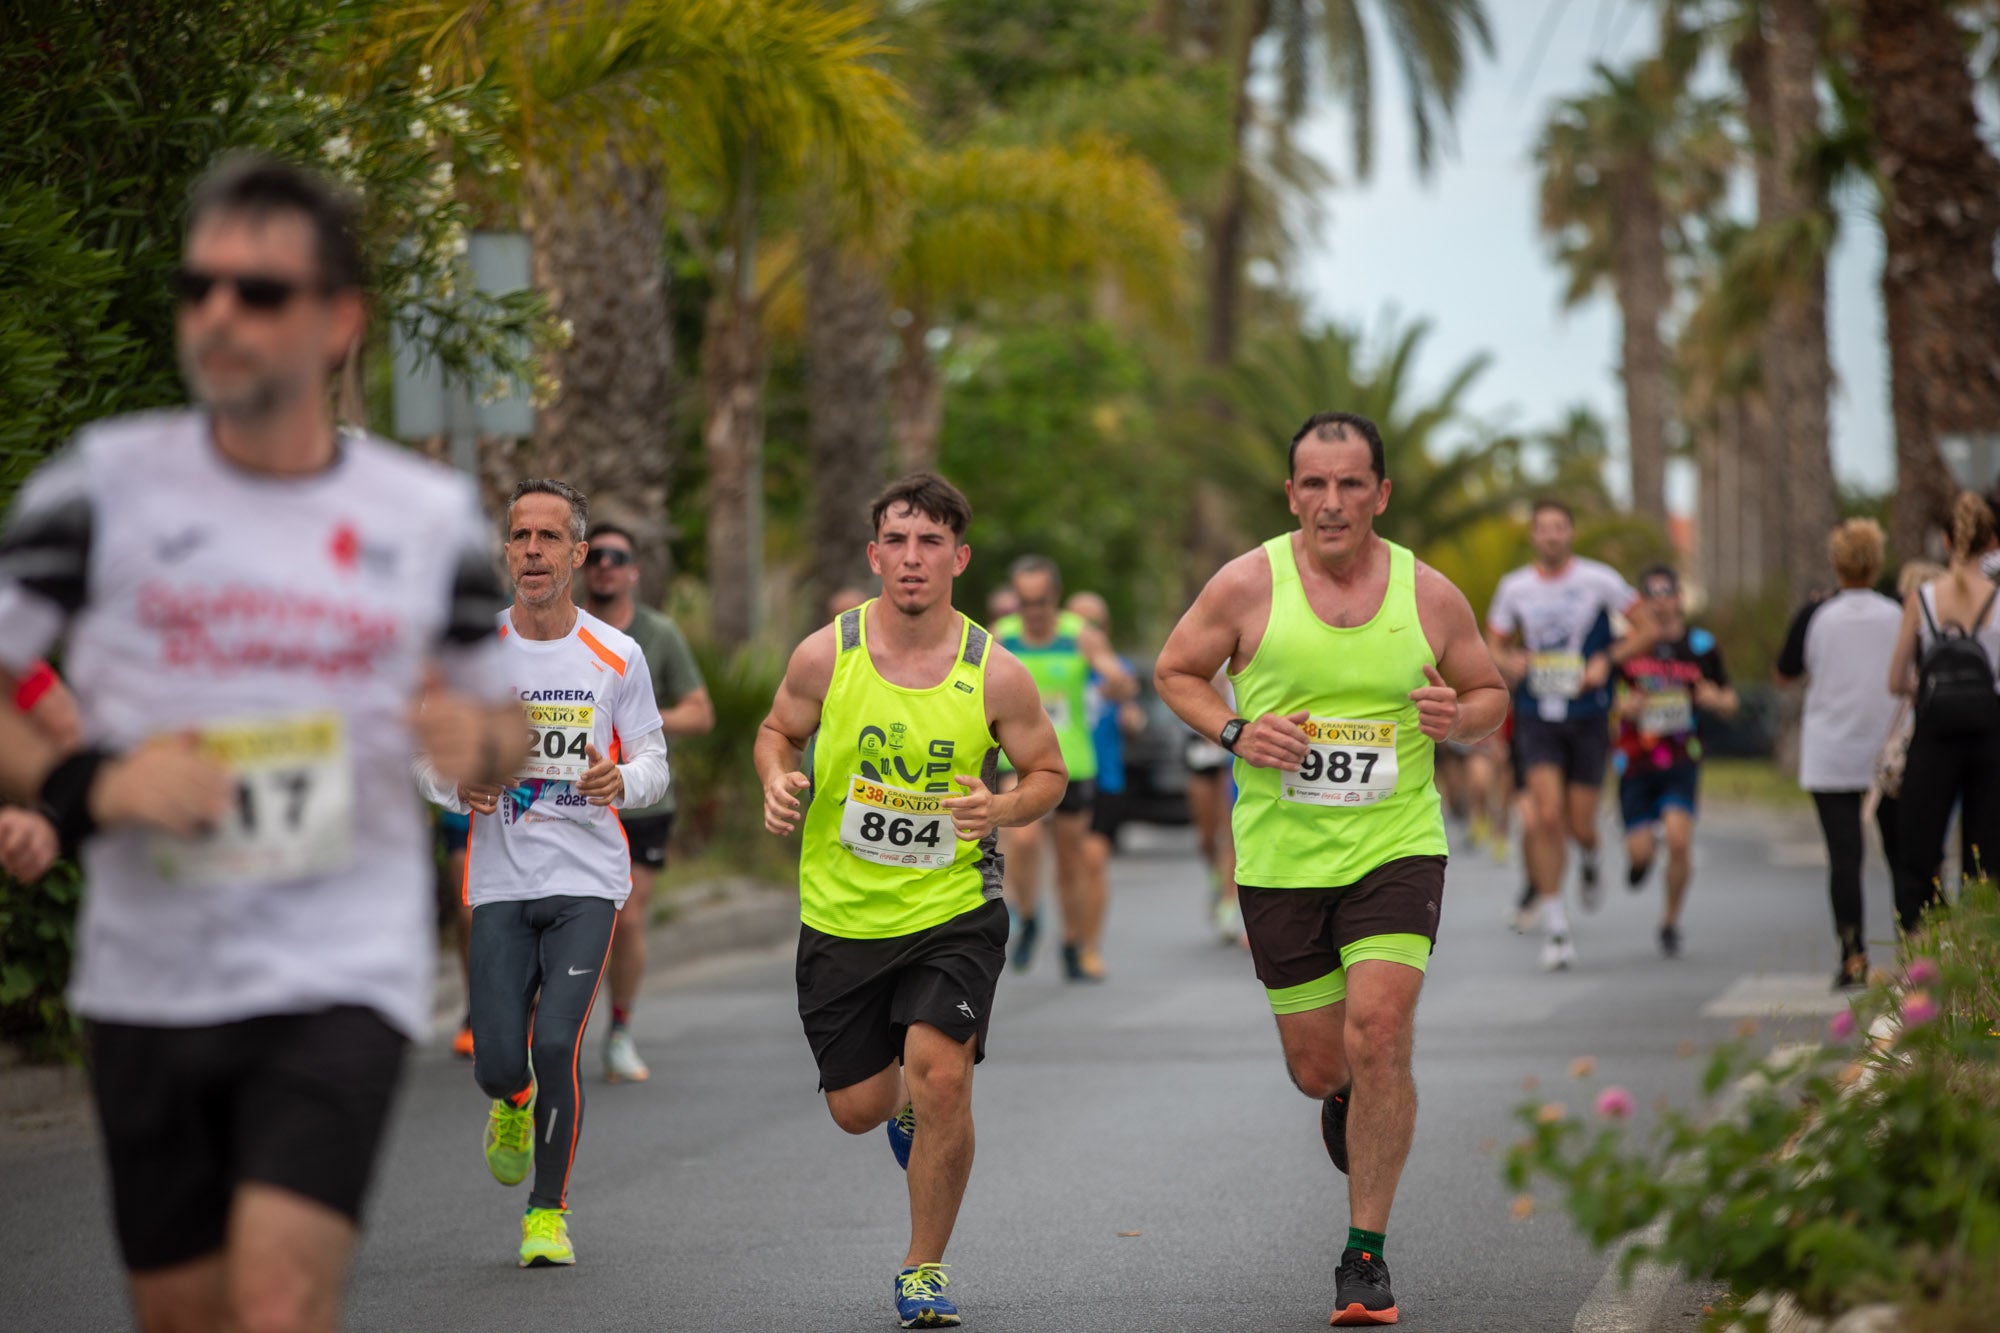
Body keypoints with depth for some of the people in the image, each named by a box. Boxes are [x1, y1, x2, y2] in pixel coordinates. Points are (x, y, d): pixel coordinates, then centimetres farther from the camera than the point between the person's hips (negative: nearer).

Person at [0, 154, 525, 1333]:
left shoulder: (432, 516, 4)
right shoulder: (105, 483, 0)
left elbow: (502, 720, 16)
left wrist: (479, 740, -8)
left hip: (344, 979, -1)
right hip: (147, 981, 1)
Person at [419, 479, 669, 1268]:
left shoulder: (616, 657, 0)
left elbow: (652, 760, 6)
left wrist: (620, 781, -17)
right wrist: (457, 785, -14)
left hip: (587, 881, -1)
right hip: (500, 882, 1)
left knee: (556, 1045, -15)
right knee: (497, 1062, -5)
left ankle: (548, 1210, 6)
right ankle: (514, 1104, 36)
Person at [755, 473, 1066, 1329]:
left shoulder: (994, 674, -9)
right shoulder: (825, 655, -7)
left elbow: (1048, 772, 4)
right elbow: (778, 730, 11)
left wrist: (1003, 809, -17)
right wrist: (778, 783, -11)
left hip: (954, 911, -2)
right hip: (841, 914, 2)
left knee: (940, 1076, -19)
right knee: (856, 1110, 7)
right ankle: (905, 1101, 49)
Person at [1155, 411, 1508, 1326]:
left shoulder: (1430, 596, -2)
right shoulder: (1248, 585, -5)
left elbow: (1490, 693, 12)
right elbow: (1175, 671, 7)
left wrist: (1456, 717, -11)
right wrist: (1235, 732, -11)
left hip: (1397, 847, -1)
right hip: (1281, 857, 1)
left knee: (1378, 1037, -17)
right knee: (1318, 1067, 7)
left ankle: (1366, 1254, -3)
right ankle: (1347, 1097, 48)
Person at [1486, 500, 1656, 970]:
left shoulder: (1599, 580, -3)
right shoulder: (1514, 588, 3)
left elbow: (1645, 630, 2)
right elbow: (1493, 645, 14)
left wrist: (1606, 659, -13)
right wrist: (1508, 662, -9)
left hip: (1587, 716, -1)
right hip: (1537, 716, 1)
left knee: (1580, 824, 0)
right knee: (1546, 817, -13)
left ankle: (1589, 859, 39)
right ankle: (1555, 928, -6)